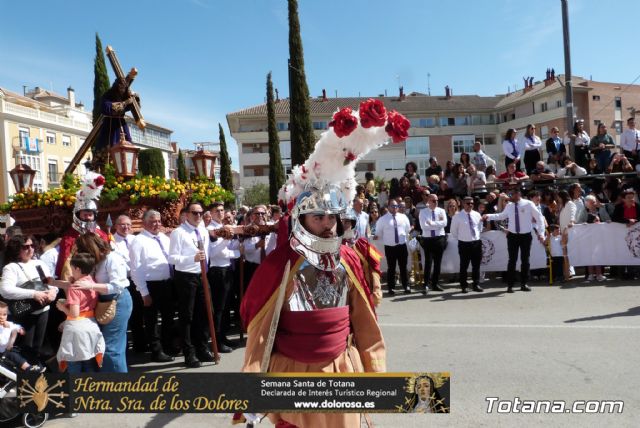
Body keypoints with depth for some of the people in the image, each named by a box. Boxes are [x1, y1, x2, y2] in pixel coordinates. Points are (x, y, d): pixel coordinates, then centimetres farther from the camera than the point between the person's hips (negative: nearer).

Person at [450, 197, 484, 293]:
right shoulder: (458, 216, -7)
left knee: (476, 265, 8)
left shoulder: (477, 215, 4)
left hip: (476, 242, 3)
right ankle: (463, 286, 13)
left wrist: (477, 236, 11)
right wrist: (460, 238, 4)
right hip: (464, 244, -3)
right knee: (464, 266, 3)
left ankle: (476, 285, 18)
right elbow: (453, 231, 3)